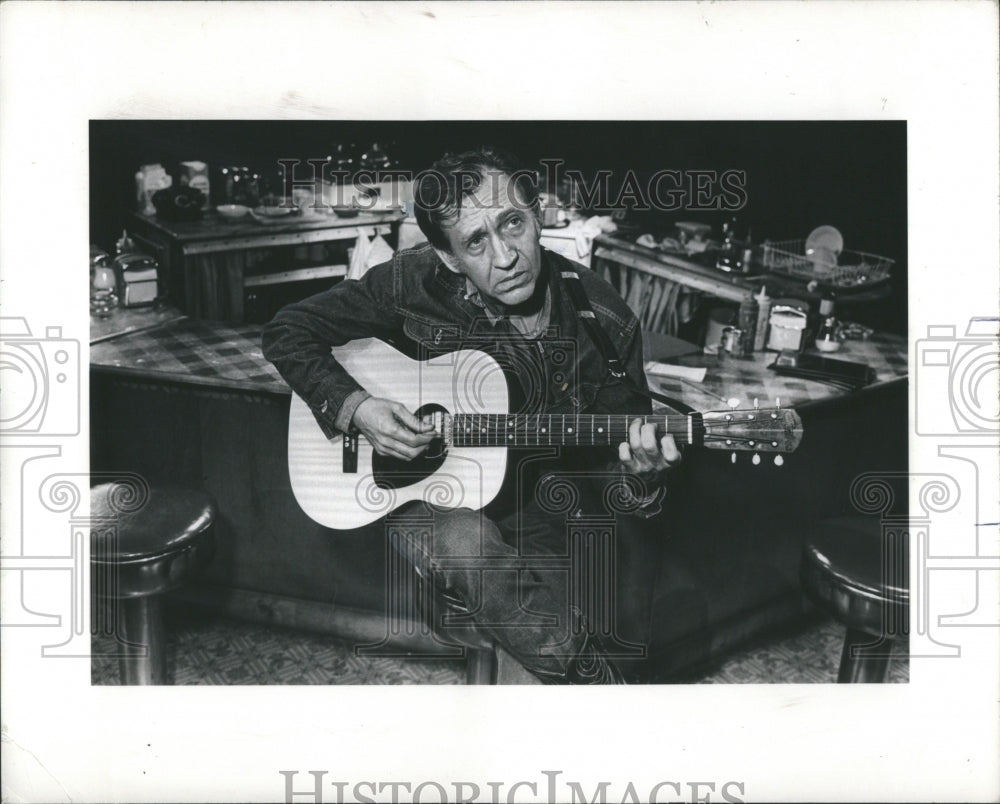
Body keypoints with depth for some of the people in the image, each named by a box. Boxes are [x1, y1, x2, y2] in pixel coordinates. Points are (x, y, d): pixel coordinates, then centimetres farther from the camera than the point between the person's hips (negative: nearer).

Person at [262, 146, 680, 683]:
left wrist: (636, 474, -22)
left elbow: (609, 457, 2)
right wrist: (353, 408, -18)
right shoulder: (418, 282, -11)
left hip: (540, 513, 1)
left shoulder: (603, 323, -8)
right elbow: (288, 332, -2)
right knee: (464, 545, -35)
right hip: (425, 498, 0)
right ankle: (593, 679, -14)